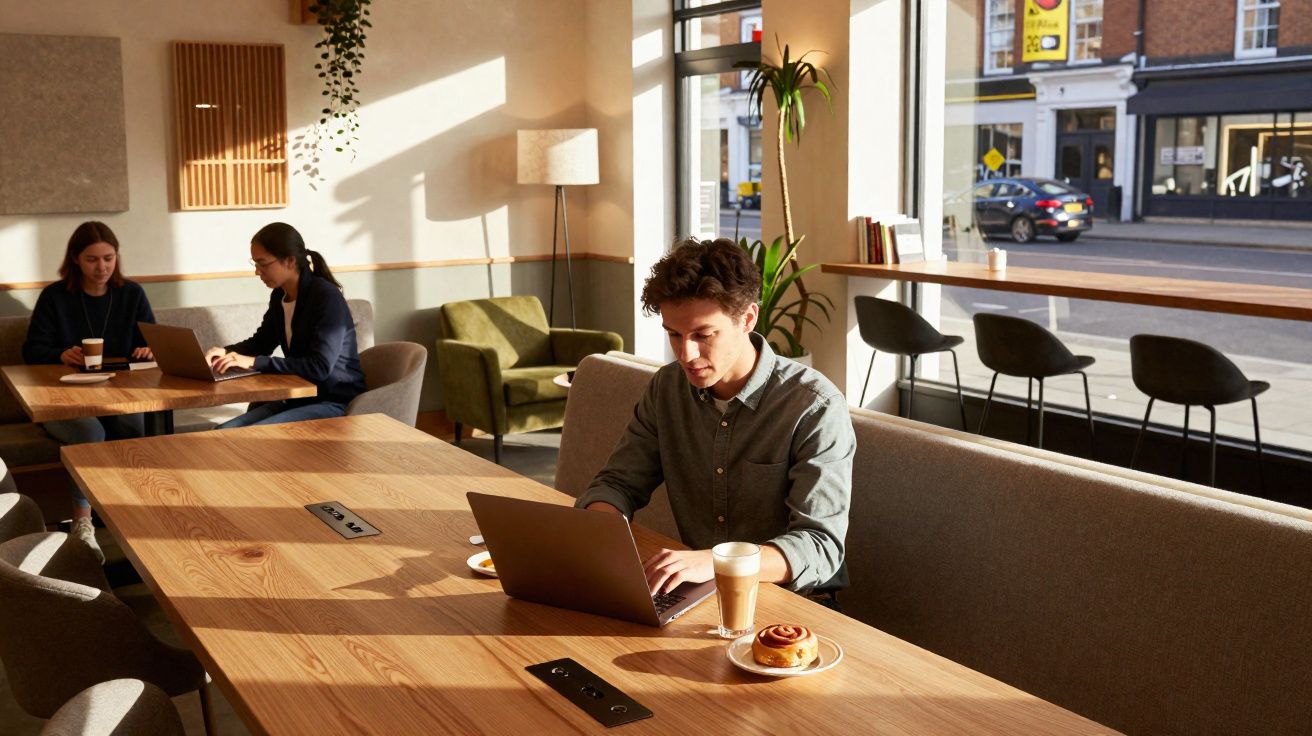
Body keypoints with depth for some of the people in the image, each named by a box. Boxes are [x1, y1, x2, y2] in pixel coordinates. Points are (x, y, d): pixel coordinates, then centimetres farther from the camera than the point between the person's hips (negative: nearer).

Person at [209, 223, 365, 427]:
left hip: (336, 403, -8)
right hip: (300, 398, 8)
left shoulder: (327, 297, -18)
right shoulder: (279, 296, 6)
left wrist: (254, 362, -26)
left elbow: (320, 367, -26)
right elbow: (261, 342, 23)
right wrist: (226, 352, 1)